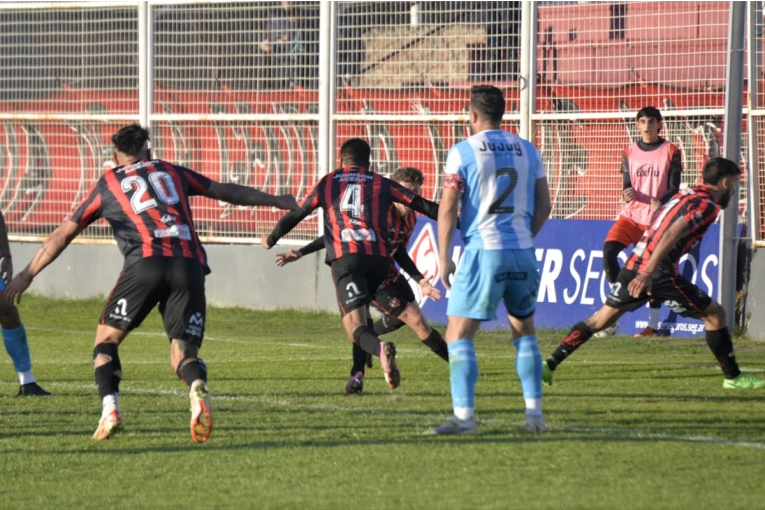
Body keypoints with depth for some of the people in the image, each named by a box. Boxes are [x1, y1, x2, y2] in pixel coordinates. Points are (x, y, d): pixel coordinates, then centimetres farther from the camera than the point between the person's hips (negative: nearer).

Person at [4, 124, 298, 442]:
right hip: (190, 266, 2)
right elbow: (226, 191, 35)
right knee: (184, 353, 5)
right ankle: (198, 389, -30)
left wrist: (27, 275, 29)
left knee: (107, 337, 15)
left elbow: (63, 235, 22)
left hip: (146, 263, -2)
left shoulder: (107, 185, 20)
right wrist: (275, 200, 49)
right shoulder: (171, 172, 26)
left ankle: (110, 410, -6)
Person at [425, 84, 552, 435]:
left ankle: (463, 416, -12)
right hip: (522, 252, 5)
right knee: (525, 333, 18)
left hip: (483, 251, -4)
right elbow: (544, 205, 12)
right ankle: (534, 414, 14)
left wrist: (444, 259, 0)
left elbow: (448, 209, -5)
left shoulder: (463, 152, -2)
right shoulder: (527, 150, 10)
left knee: (458, 335, 0)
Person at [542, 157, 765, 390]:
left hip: (635, 265, 8)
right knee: (714, 314, 5)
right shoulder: (706, 205, -8)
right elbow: (671, 235, -21)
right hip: (659, 272, -8)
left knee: (600, 320, 14)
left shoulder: (685, 195, 19)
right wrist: (648, 274, -27)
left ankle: (549, 365, 9)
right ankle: (733, 377, 10)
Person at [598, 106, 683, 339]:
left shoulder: (671, 152, 0)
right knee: (609, 249, -18)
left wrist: (661, 202, -24)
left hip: (656, 219, -3)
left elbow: (674, 188, -4)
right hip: (630, 215, 3)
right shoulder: (630, 153, 9)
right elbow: (627, 185, 5)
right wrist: (627, 194, -19)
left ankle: (653, 325, 6)